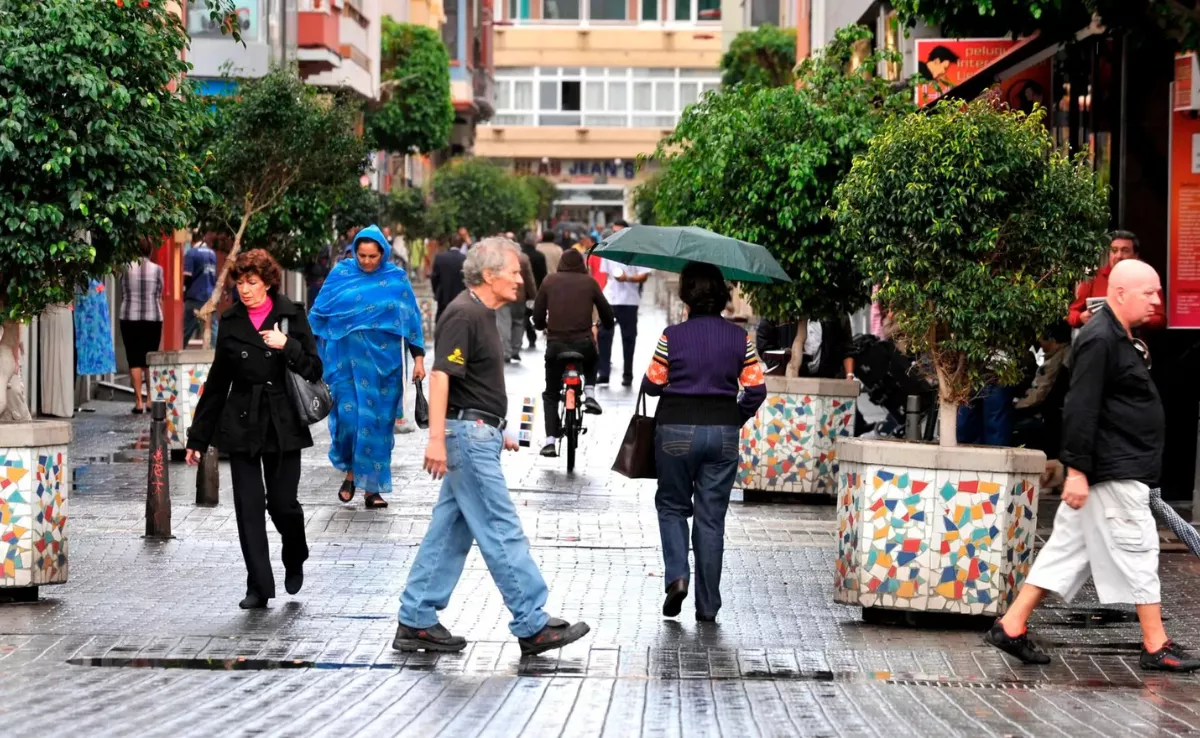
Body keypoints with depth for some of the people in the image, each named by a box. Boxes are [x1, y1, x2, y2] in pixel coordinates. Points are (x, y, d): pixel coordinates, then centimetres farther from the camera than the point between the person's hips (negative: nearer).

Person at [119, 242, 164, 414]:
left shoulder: (127, 269, -2)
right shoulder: (157, 269, -2)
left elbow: (123, 295, 4)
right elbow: (159, 297, 3)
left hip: (130, 317, -1)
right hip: (152, 317, 1)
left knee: (134, 360, 1)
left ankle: (139, 402, -3)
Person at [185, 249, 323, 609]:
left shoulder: (291, 316, 0)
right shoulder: (231, 322, 5)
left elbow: (314, 369, -2)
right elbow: (217, 382, 10)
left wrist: (287, 346, -20)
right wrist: (198, 437, 10)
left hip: (283, 425, -2)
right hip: (241, 424, 2)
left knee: (282, 502, 0)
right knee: (249, 506, -2)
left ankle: (294, 560, 31)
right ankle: (259, 587, 3)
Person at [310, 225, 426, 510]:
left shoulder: (397, 279, 2)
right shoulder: (341, 274, 2)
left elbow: (411, 319, 5)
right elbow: (320, 314, 7)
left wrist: (418, 358, 1)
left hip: (384, 361, 0)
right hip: (347, 360, 0)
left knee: (378, 421, 1)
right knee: (348, 415, -10)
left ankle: (372, 486, 8)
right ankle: (350, 471, 14)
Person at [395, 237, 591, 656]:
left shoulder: (482, 315, 17)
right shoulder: (463, 314, -15)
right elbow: (440, 375, -22)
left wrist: (496, 433, 26)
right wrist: (436, 439, -29)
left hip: (478, 436, 10)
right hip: (467, 435, -10)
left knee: (451, 532, 11)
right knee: (503, 532, -6)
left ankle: (416, 622, 14)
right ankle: (533, 627, -3)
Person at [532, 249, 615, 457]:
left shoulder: (550, 281, 6)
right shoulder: (589, 282, 6)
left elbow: (538, 315, 5)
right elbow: (607, 314, 10)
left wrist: (543, 326, 26)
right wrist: (607, 324, 32)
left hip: (555, 343, 0)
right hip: (583, 343, 0)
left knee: (551, 394, 15)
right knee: (591, 361, 37)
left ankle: (550, 440, 0)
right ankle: (589, 393, 13)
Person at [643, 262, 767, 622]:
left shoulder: (672, 337, -9)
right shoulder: (740, 339, -2)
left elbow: (652, 384, -1)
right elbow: (756, 389, -1)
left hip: (677, 429, -2)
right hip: (723, 431, 2)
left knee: (672, 505, 18)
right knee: (711, 517, 8)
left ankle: (677, 575, -4)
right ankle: (707, 605, 9)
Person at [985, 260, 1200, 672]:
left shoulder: (1121, 339, 17)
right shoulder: (1099, 340, -16)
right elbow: (1080, 410, -21)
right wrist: (1076, 470, -24)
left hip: (1124, 469, 10)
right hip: (1112, 473, -10)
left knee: (1069, 549, 9)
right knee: (1138, 549, -3)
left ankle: (1011, 627, 11)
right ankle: (1156, 648, 5)